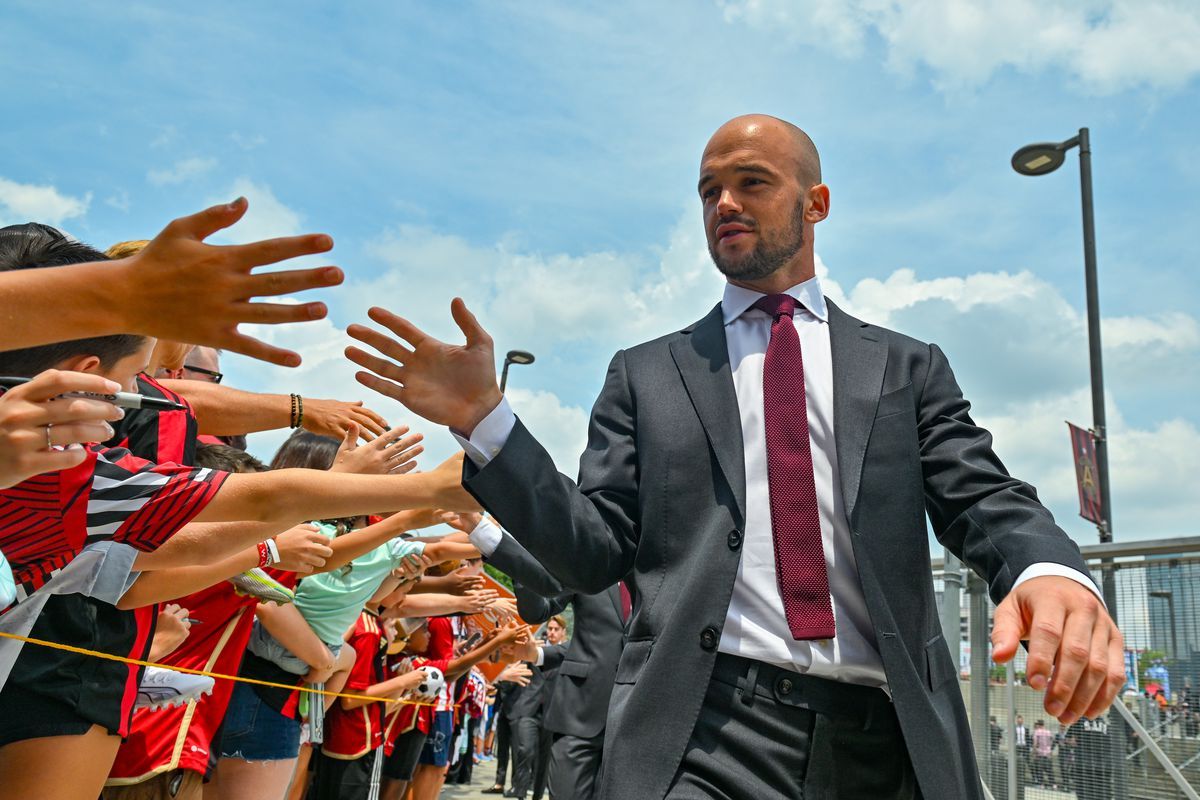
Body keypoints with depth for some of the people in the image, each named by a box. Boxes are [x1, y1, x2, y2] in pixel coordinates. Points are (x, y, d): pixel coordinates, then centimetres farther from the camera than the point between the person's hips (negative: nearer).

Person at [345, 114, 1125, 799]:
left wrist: (1050, 569, -22)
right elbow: (596, 551, 4)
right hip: (703, 731, -1)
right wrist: (484, 418, -7)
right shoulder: (647, 374, 11)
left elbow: (984, 501, 2)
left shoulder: (907, 367, 12)